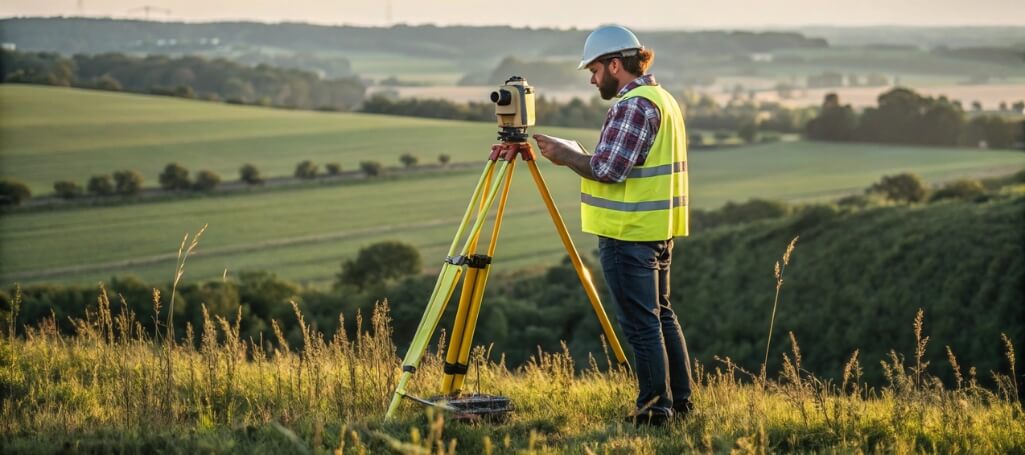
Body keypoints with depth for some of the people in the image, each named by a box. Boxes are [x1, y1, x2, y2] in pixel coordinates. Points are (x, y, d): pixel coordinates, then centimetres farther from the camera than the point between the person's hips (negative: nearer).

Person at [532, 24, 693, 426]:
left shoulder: (632, 105, -16)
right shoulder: (665, 100, 17)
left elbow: (607, 169, -20)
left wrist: (565, 154, -6)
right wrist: (572, 154, 17)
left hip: (628, 234, -10)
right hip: (658, 229, 10)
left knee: (640, 322, -5)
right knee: (660, 313, 16)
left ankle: (656, 406, -1)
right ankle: (680, 399, 21)